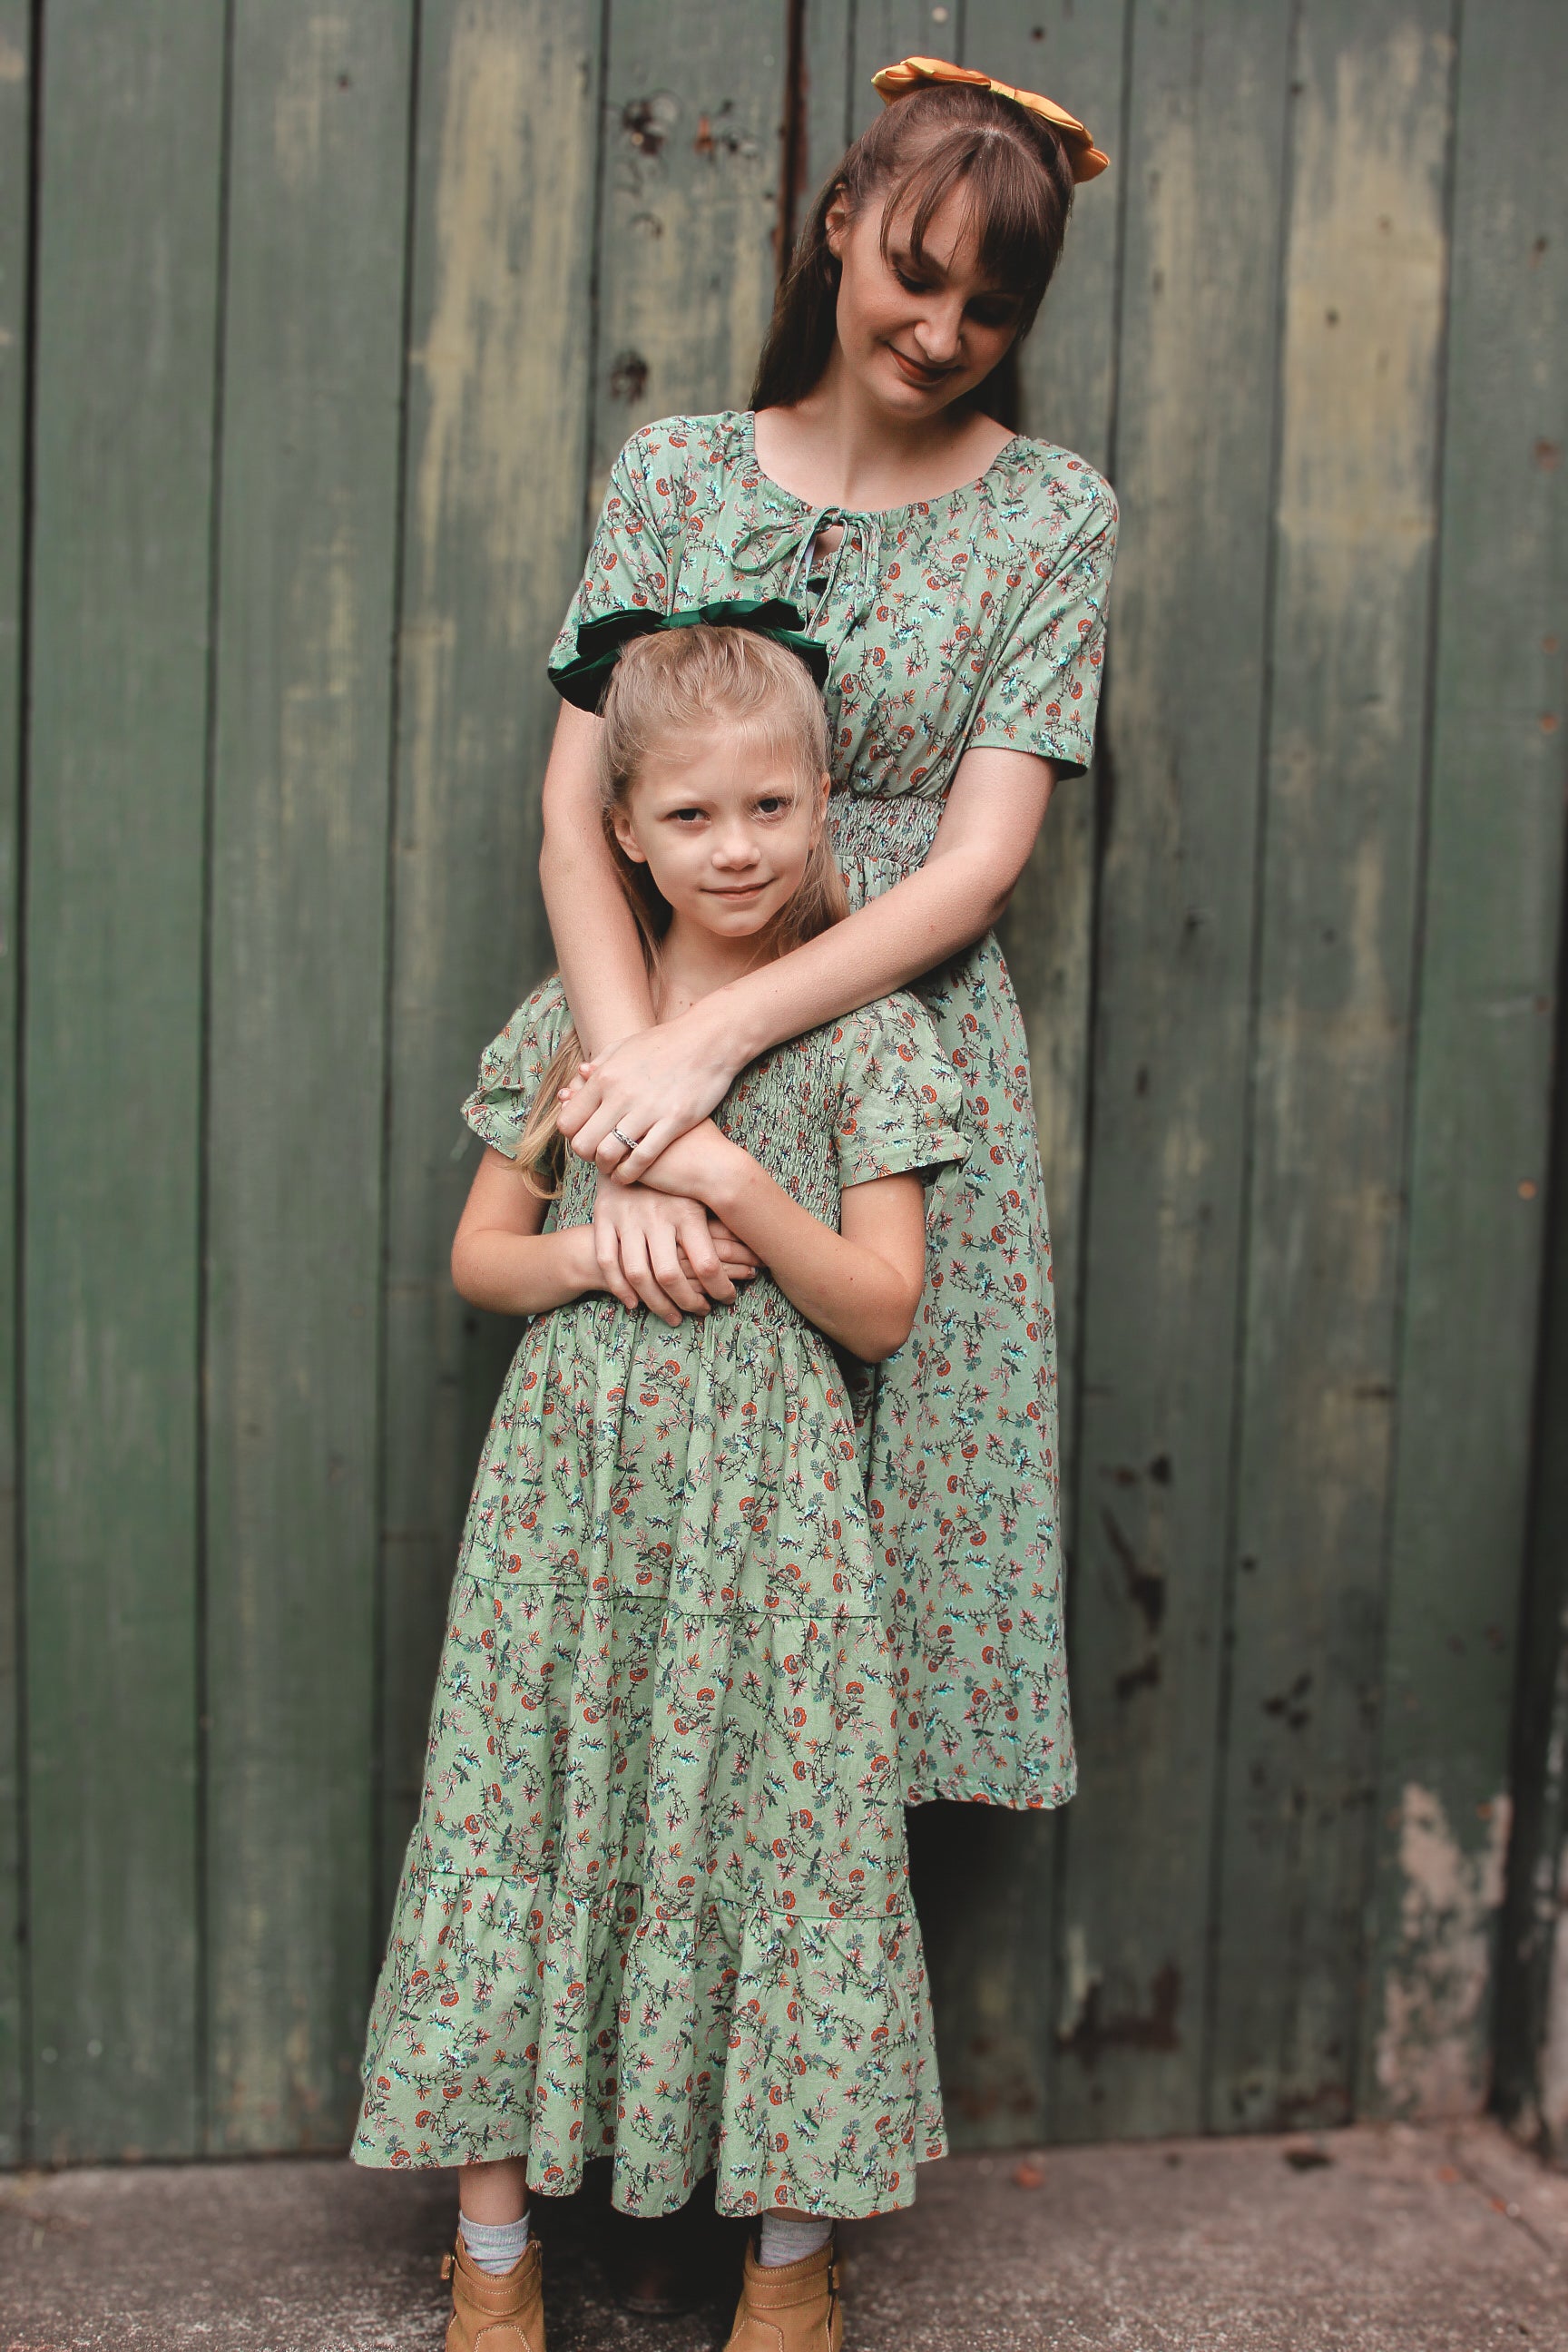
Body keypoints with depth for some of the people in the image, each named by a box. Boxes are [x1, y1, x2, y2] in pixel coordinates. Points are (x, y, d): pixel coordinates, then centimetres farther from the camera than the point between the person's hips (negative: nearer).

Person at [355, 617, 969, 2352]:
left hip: (766, 1499, -2)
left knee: (780, 1819, 2)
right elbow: (477, 1254, 10)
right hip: (570, 1478, 3)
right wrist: (594, 1253, -9)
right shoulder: (565, 1022, 6)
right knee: (521, 1812, 5)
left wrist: (741, 1190, -16)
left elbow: (883, 1306, -4)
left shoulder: (864, 1035, -1)